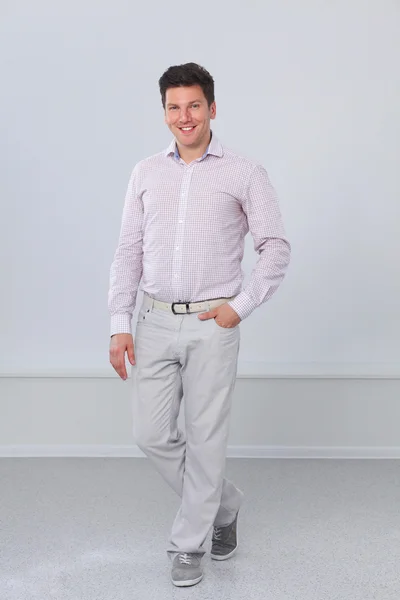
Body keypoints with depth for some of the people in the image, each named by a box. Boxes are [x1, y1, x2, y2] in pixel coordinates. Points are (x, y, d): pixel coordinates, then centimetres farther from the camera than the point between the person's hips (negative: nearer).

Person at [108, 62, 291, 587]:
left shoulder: (244, 174, 0)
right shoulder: (146, 173, 10)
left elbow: (276, 248, 0)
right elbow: (129, 250, 8)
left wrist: (240, 307, -8)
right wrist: (120, 324, 1)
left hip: (212, 325, -3)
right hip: (155, 322, 4)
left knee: (205, 439, 2)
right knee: (152, 435, 5)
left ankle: (189, 544, 22)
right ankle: (225, 505, 30)